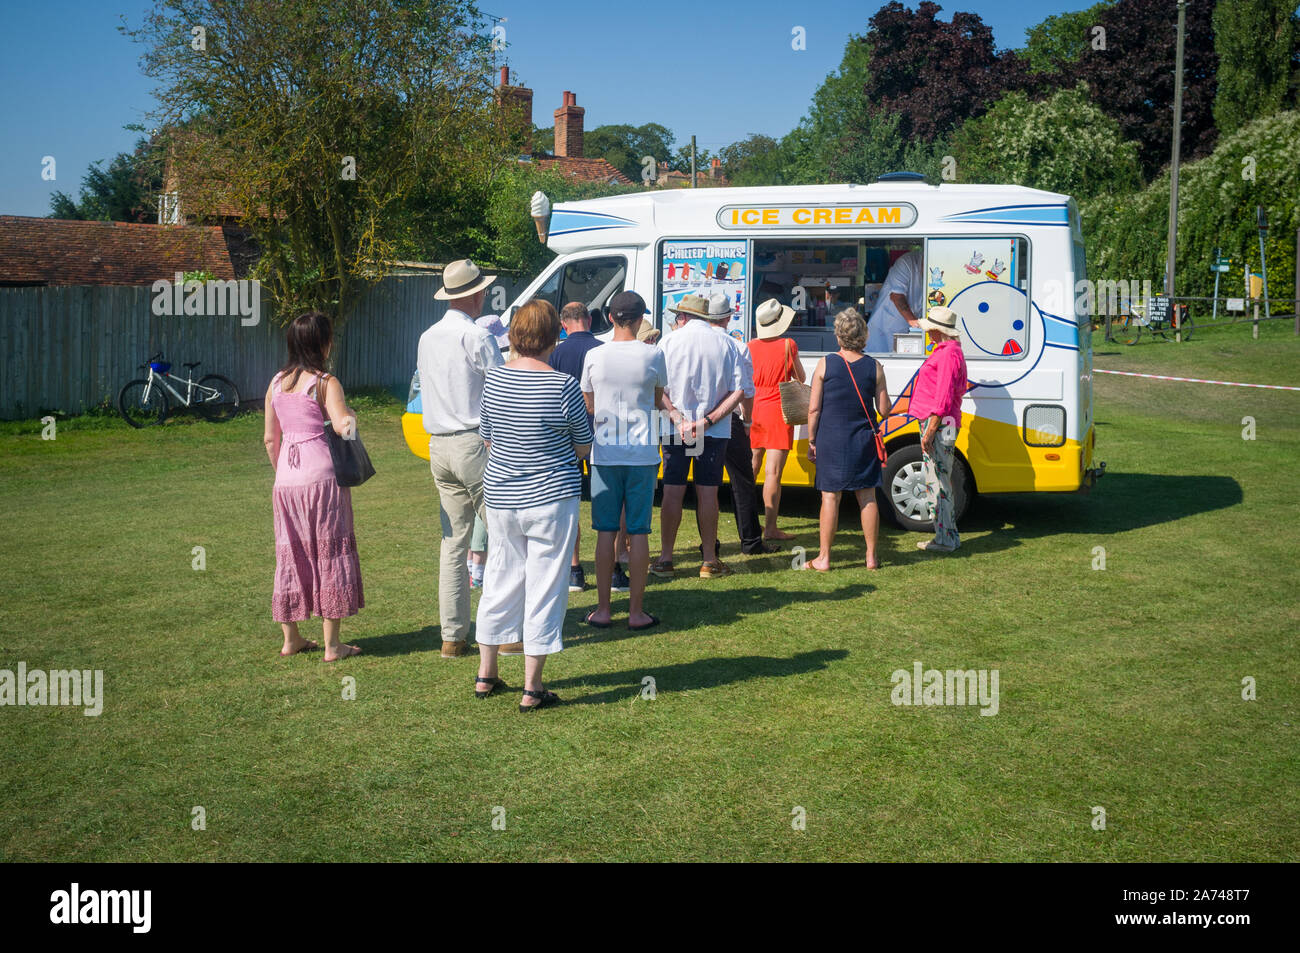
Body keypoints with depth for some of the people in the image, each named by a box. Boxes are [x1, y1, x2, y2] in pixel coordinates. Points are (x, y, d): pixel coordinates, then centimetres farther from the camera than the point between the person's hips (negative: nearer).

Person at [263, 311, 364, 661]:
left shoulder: (276, 383, 10)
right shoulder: (326, 383, -6)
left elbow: (270, 439, 13)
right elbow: (341, 422, -24)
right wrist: (350, 419, -2)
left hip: (286, 480, 6)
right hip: (322, 475, -5)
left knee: (291, 554, 14)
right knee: (330, 553, 4)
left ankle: (291, 639, 22)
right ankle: (332, 645, 7)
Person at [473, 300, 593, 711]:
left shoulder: (494, 378, -3)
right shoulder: (562, 385, -16)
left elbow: (487, 438, 9)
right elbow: (584, 446, -4)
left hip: (500, 496, 5)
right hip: (551, 497, -5)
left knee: (500, 580, 17)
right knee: (545, 586, 4)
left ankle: (486, 674, 27)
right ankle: (532, 688, 8)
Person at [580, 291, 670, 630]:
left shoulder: (595, 356, -3)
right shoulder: (652, 354, -6)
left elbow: (588, 406, 8)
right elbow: (658, 401, 6)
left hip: (605, 454, 1)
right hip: (642, 455, -1)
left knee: (605, 531, 7)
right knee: (638, 531, 4)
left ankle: (602, 609, 11)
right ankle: (637, 611, 8)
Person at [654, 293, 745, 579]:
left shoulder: (670, 341, -1)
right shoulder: (724, 344, 1)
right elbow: (738, 392, -5)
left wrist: (679, 419, -12)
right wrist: (707, 421, -9)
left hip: (676, 429, -1)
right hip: (715, 431, 1)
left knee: (673, 492, 6)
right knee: (707, 492, 6)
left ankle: (665, 559, 10)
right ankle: (709, 561, 9)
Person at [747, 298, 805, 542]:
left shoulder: (750, 347, 2)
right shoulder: (788, 345, -10)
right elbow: (800, 378, 3)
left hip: (753, 412, 5)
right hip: (777, 413, -5)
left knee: (751, 468, 17)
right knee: (773, 473, -6)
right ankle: (770, 527, -6)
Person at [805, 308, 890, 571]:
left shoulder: (826, 364, -6)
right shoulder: (874, 367, -2)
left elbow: (813, 408, -5)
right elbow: (884, 410, 0)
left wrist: (812, 441, 4)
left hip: (831, 440, -1)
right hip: (864, 441, 2)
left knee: (830, 497, 3)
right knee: (867, 497, 9)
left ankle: (824, 558, 7)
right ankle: (871, 556, 14)